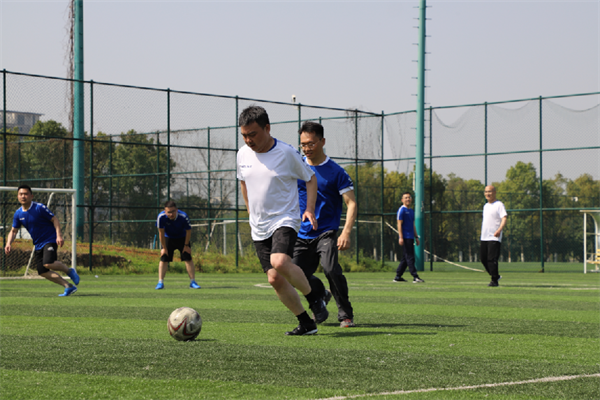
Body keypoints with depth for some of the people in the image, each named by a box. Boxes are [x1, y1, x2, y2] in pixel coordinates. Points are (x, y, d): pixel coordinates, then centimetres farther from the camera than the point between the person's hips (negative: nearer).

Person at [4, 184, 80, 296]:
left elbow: (55, 220, -11)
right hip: (38, 244, 7)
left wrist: (59, 235, -22)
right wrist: (9, 243, -7)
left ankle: (69, 271, 0)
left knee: (48, 264, -29)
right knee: (42, 271, -2)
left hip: (50, 240, -7)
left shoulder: (40, 208, -14)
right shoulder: (18, 214, 3)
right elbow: (13, 231, 11)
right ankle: (68, 287, 6)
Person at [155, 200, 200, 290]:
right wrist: (164, 248, -12)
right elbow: (161, 233, -18)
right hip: (168, 238, 0)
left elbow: (188, 231, -16)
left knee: (188, 258, -8)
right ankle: (160, 283, -5)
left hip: (182, 238, 0)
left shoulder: (183, 216, -33)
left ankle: (192, 282, -2)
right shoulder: (161, 217, -31)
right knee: (163, 259, -9)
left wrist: (186, 245, -10)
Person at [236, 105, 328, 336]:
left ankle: (314, 298, -8)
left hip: (285, 220, -6)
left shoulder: (287, 153, -11)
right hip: (259, 227, 6)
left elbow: (311, 178, 2)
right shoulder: (243, 154, 4)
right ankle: (305, 323, 13)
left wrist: (309, 209, -10)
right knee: (274, 279, 0)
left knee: (280, 262, -30)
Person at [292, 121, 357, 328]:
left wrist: (346, 232, -21)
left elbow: (351, 203, -9)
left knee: (331, 268, -25)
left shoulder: (335, 172, -7)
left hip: (326, 232, -4)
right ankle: (322, 296, 35)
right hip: (302, 233, 5)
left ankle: (346, 314, -9)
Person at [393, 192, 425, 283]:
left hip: (410, 238, 9)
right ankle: (415, 277, -13)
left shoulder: (411, 211, 19)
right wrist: (401, 237, -18)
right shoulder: (402, 210, -6)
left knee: (405, 258, 10)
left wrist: (416, 237, 22)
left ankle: (398, 277, 14)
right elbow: (399, 224, -11)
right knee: (410, 257, -10)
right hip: (405, 237, -9)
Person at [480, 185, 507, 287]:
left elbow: (504, 218, -17)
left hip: (494, 237, -8)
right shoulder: (486, 206, 20)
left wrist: (499, 230, -32)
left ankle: (494, 280, -7)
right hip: (484, 237, 8)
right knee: (483, 258, 10)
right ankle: (495, 276, 26)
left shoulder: (499, 205, -6)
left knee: (492, 259, -13)